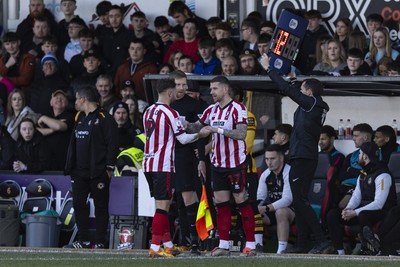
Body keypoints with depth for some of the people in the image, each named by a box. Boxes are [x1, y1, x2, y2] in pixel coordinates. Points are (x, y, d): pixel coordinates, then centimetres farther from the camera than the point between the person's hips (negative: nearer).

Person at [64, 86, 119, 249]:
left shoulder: (104, 119, -8)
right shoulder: (79, 119, 17)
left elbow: (112, 144, -12)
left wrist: (109, 167, -16)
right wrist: (70, 167, 15)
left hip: (98, 173, -8)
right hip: (80, 172, 8)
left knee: (100, 207, -1)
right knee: (79, 205, 4)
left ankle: (100, 243, 3)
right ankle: (83, 241, 11)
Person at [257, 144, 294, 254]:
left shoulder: (289, 173, -17)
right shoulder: (265, 175, 7)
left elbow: (287, 199, -27)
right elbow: (259, 197, 4)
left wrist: (266, 208, -35)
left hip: (290, 210, -7)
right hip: (272, 211, 7)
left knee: (281, 212, -39)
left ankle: (282, 250, -39)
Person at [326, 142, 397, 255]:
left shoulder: (382, 175, -15)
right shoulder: (363, 174, 15)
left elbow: (378, 204, -23)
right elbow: (356, 196, 12)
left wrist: (354, 213, -24)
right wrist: (348, 209, -12)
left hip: (381, 213, -9)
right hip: (363, 210, 9)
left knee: (363, 216, -42)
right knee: (332, 215, -6)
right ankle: (340, 252, -12)